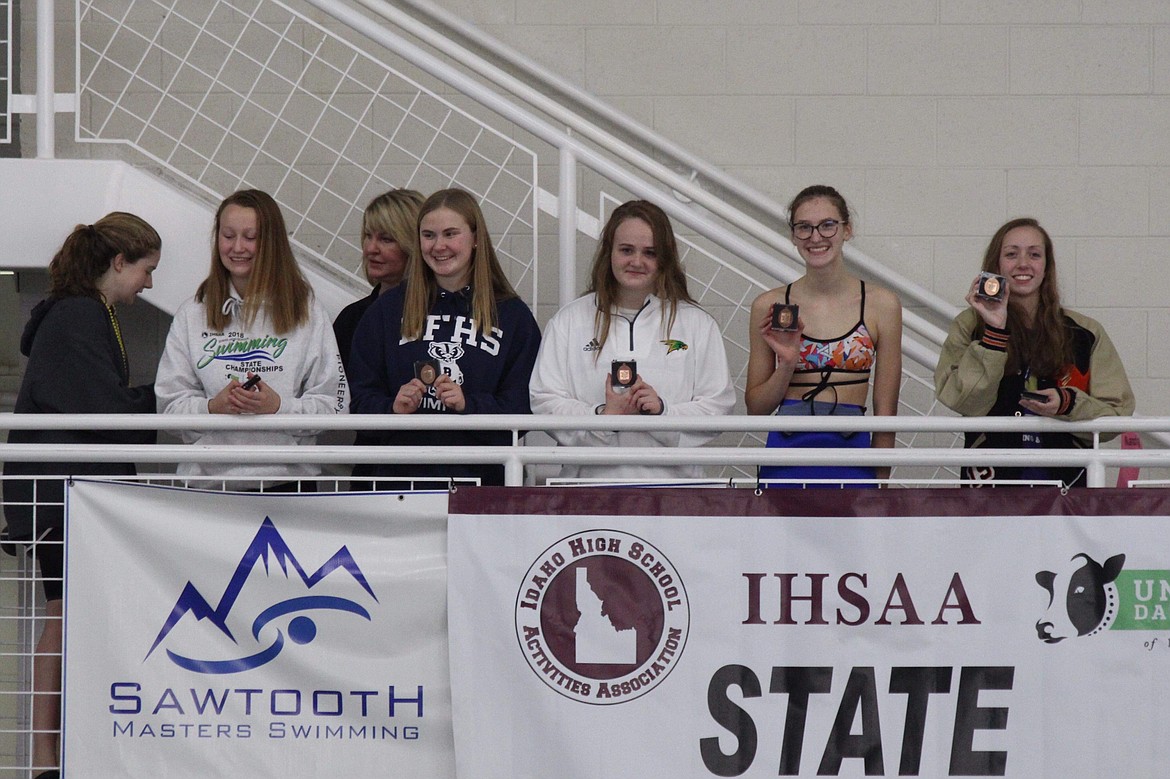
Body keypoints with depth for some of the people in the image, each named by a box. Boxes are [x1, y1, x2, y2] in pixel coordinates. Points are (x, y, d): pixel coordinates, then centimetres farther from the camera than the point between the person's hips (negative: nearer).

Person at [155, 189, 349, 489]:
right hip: (208, 479, 1)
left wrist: (279, 406, -17)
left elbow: (334, 405, -1)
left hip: (287, 479, -1)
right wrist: (213, 406, -14)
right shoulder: (192, 315, 9)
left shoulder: (307, 311, 4)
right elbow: (169, 404, 5)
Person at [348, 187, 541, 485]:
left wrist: (468, 405, -15)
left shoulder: (512, 315, 7)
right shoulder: (387, 310, 12)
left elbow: (523, 408, 1)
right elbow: (362, 399, 10)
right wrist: (393, 408, -11)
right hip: (400, 472, 1)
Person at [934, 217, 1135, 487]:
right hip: (993, 475, -1)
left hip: (1066, 476, 1)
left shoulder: (1086, 333, 8)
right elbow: (964, 402, -7)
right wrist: (995, 332, -12)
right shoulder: (970, 326, 7)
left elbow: (1117, 414, 4)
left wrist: (1067, 403, -13)